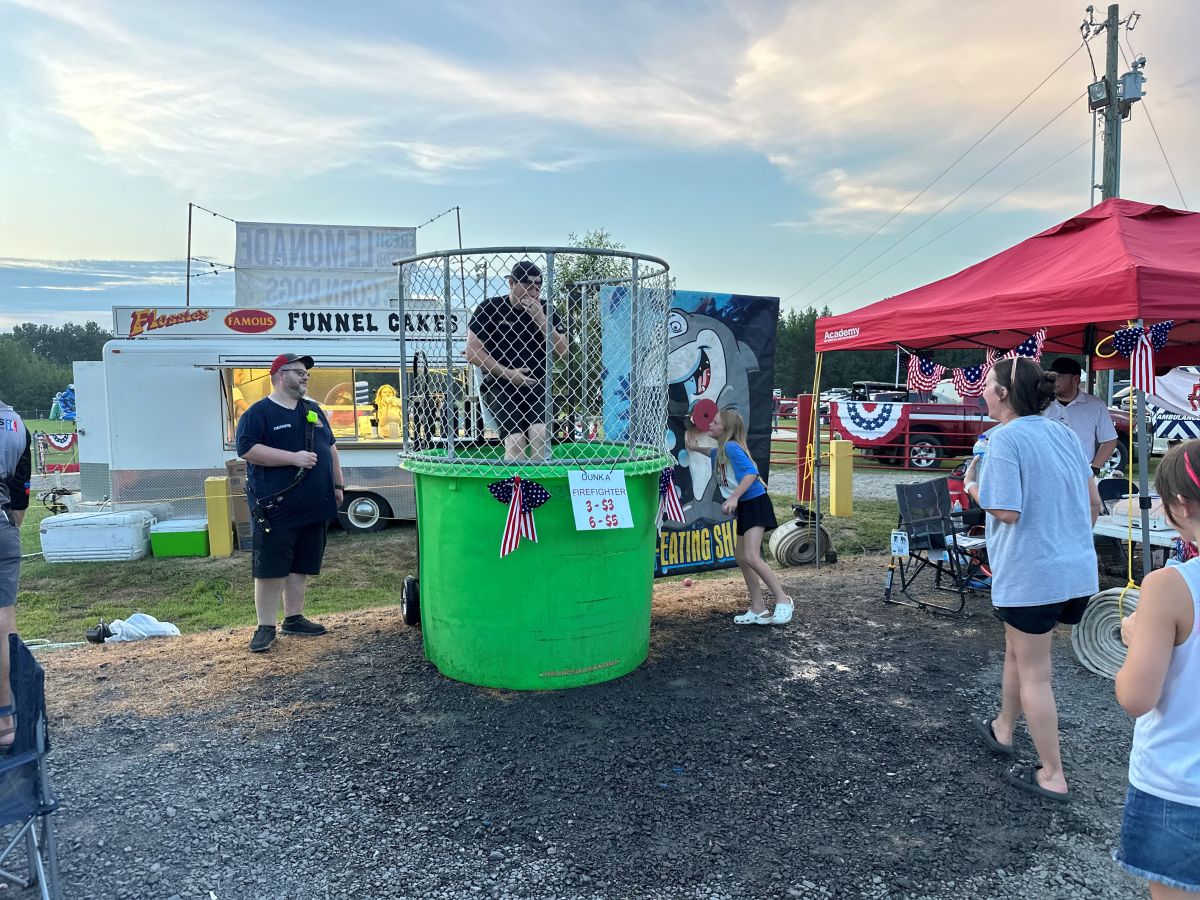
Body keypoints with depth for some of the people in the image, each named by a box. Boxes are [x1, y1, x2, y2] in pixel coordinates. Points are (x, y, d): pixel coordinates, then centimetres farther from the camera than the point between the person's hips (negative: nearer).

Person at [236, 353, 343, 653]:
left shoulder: (314, 411, 16)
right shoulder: (259, 413, -5)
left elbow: (330, 449, 21)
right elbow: (247, 449, -17)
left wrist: (338, 485, 15)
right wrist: (294, 457, -21)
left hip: (313, 506, 7)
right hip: (276, 508, -6)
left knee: (302, 565, 12)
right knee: (271, 568, -3)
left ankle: (293, 619, 23)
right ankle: (265, 627, 6)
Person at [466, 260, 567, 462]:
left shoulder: (545, 310, 11)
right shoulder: (489, 308, 2)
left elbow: (562, 351, 3)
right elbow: (472, 352, -1)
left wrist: (540, 319, -8)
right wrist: (507, 373, -8)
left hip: (537, 384, 2)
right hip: (499, 385, -2)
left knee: (541, 434, -24)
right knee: (515, 440, -22)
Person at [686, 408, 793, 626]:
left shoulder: (731, 447, -16)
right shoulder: (721, 450, 12)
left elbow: (751, 472, -28)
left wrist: (734, 497, -36)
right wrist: (696, 448, 33)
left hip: (755, 503, -11)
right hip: (745, 507, 11)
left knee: (751, 556, -20)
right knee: (741, 557, 13)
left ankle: (783, 601, -8)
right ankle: (758, 610, 19)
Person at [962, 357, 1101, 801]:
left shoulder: (1006, 438, -16)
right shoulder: (1063, 433, 8)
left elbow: (1007, 511, -22)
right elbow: (1093, 503, 13)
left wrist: (972, 486, -5)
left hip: (1032, 575, -8)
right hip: (1077, 570, 8)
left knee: (1033, 673, 5)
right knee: (1018, 650, 25)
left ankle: (1052, 776, 14)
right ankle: (1003, 728, 41)